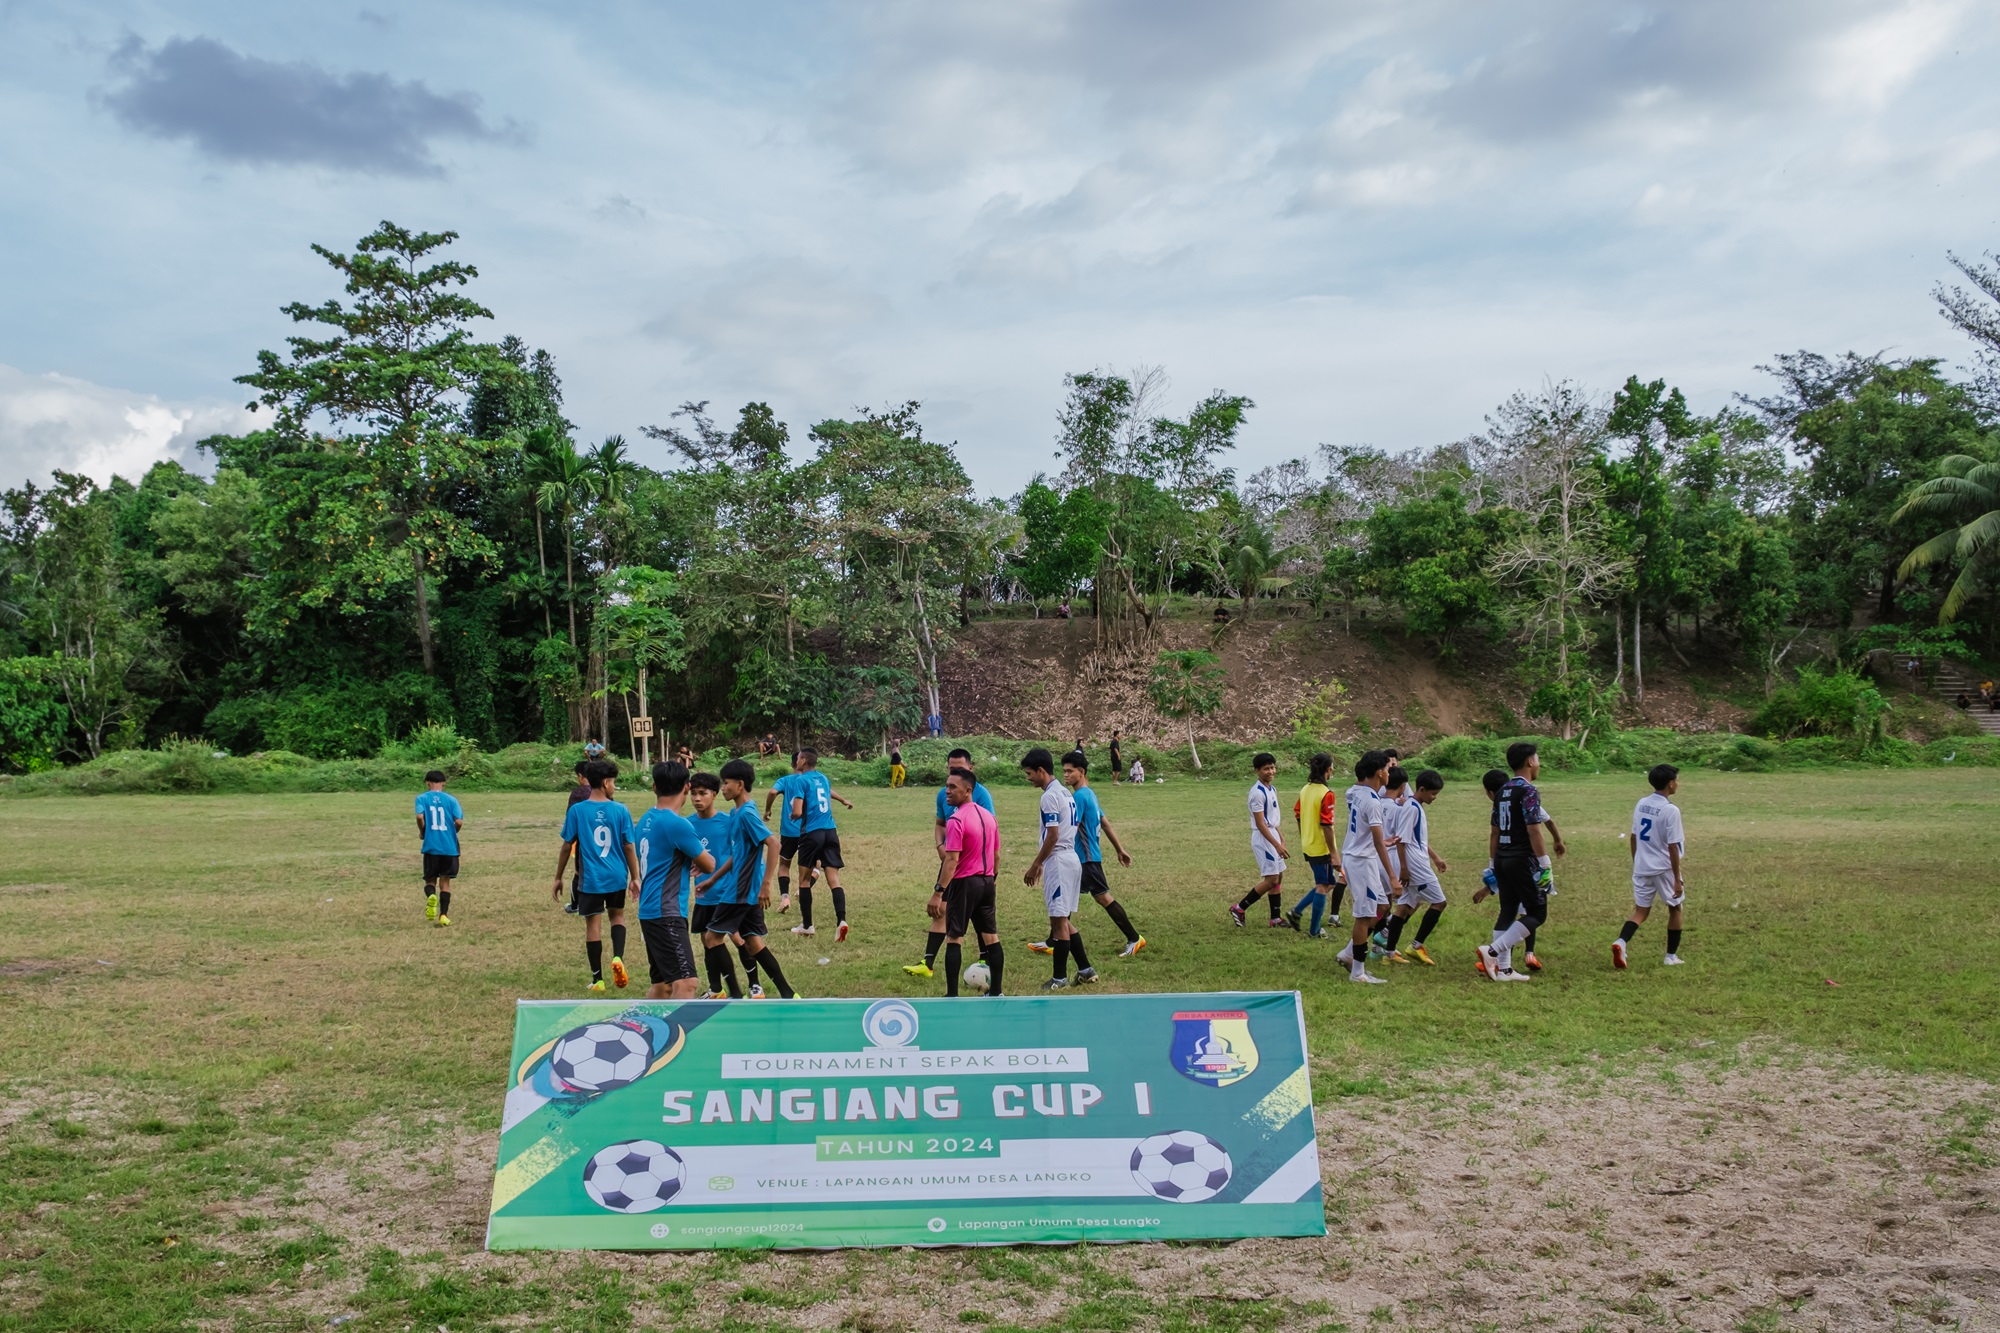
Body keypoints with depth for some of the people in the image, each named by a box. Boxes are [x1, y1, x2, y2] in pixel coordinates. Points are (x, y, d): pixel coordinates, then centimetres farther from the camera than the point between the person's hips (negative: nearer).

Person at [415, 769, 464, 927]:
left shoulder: (422, 798, 1)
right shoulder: (451, 799, 2)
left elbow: (420, 817, -16)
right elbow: (459, 821, -8)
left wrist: (422, 832, 2)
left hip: (431, 847, -1)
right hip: (450, 847, 1)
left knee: (430, 880, 12)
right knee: (445, 882, 11)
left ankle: (431, 896, -21)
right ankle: (443, 915, 4)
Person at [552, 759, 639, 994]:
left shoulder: (577, 810, -5)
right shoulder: (620, 810, -5)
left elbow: (567, 847, -1)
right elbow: (628, 847, -2)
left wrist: (558, 878, 9)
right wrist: (635, 878, 7)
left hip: (590, 878, -1)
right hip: (617, 877, 1)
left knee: (593, 924, 6)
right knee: (617, 915, 22)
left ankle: (597, 979, 11)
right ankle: (618, 957, -1)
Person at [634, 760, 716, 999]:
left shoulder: (646, 820, 11)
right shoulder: (677, 823, -15)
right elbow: (709, 865, -5)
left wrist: (691, 861, 8)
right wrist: (702, 858, 17)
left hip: (651, 911, 9)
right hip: (666, 914, -9)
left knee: (662, 984, 16)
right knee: (685, 982, -14)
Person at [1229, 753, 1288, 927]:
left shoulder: (1271, 789, 10)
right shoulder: (1258, 792, -19)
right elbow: (1260, 824, -22)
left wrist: (1280, 836, 23)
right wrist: (1277, 845, -24)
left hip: (1272, 835, 9)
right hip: (1262, 839, -9)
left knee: (1279, 876, 12)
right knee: (1271, 879, -9)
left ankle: (1276, 917, 20)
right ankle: (1239, 908, 1)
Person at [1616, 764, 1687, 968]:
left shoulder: (1641, 804, 3)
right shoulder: (1671, 810, -17)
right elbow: (1672, 847, -17)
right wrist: (1677, 880, -12)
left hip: (1642, 868, 5)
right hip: (1664, 869, -5)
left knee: (1641, 911, 10)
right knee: (1675, 908, 16)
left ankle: (1621, 942, -16)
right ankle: (1671, 956, 21)